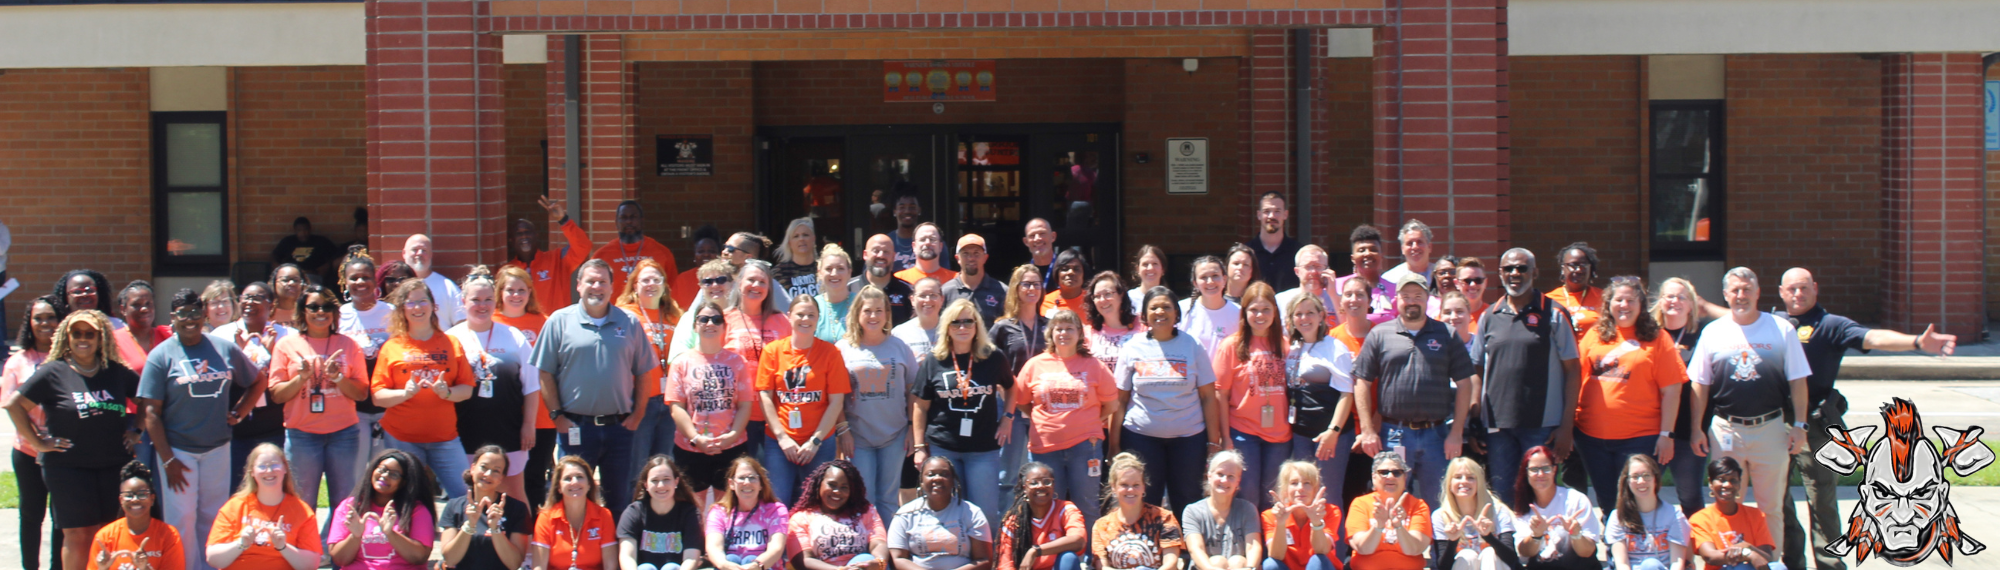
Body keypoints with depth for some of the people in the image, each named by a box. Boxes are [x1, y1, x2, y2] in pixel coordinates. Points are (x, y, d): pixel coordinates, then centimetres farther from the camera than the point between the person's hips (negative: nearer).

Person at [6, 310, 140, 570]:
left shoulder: (117, 372, 8)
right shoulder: (53, 373, -3)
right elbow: (13, 403, -6)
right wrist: (37, 442, -8)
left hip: (114, 467, 4)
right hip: (69, 467, -3)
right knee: (78, 535, -4)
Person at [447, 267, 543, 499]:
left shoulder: (514, 337, 5)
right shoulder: (452, 339, 1)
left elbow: (531, 387, 8)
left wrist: (528, 424, 2)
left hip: (509, 433, 0)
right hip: (467, 435, 0)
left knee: (515, 493, 8)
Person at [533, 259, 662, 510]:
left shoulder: (629, 323, 7)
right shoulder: (559, 322, 1)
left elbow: (643, 373, 10)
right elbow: (545, 373, 0)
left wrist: (638, 414, 2)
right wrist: (556, 414, -6)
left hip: (619, 426, 2)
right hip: (576, 426, -2)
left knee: (620, 499, 8)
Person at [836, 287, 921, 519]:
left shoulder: (899, 347, 5)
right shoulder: (843, 349, 2)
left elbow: (912, 391, 7)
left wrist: (914, 430, 1)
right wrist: (843, 431, -5)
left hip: (894, 436, 1)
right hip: (858, 437, -1)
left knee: (888, 499, 6)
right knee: (863, 500, -1)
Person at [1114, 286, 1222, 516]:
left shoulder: (1192, 346, 3)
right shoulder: (1133, 348, 4)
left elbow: (1208, 397, 2)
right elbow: (1120, 399, 3)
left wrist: (1214, 442, -4)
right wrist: (1114, 444, -3)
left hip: (1188, 437, 0)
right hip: (1141, 437, 0)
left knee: (1188, 503, 1)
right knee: (1144, 504, 3)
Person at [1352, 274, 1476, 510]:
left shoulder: (1446, 335, 8)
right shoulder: (1379, 335, 6)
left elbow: (1464, 384, 6)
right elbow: (1362, 383, 4)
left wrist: (1456, 433, -1)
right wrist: (1368, 431, -4)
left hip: (1436, 435, 1)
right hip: (1393, 435, -1)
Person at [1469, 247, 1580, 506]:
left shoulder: (1553, 315, 1)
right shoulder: (1489, 317, 11)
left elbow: (1572, 370, -1)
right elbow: (1478, 372, 14)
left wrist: (1566, 426, -7)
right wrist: (1474, 424, 7)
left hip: (1543, 426, -3)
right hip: (1497, 426, 3)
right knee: (1501, 497, 7)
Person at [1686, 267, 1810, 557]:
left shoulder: (1781, 329, 2)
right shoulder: (1713, 332, 5)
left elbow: (1797, 381, 4)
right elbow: (1699, 385, 8)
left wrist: (1799, 425, -2)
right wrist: (1696, 429, 3)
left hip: (1770, 429, -1)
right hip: (1725, 431, 1)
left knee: (1771, 505, 5)